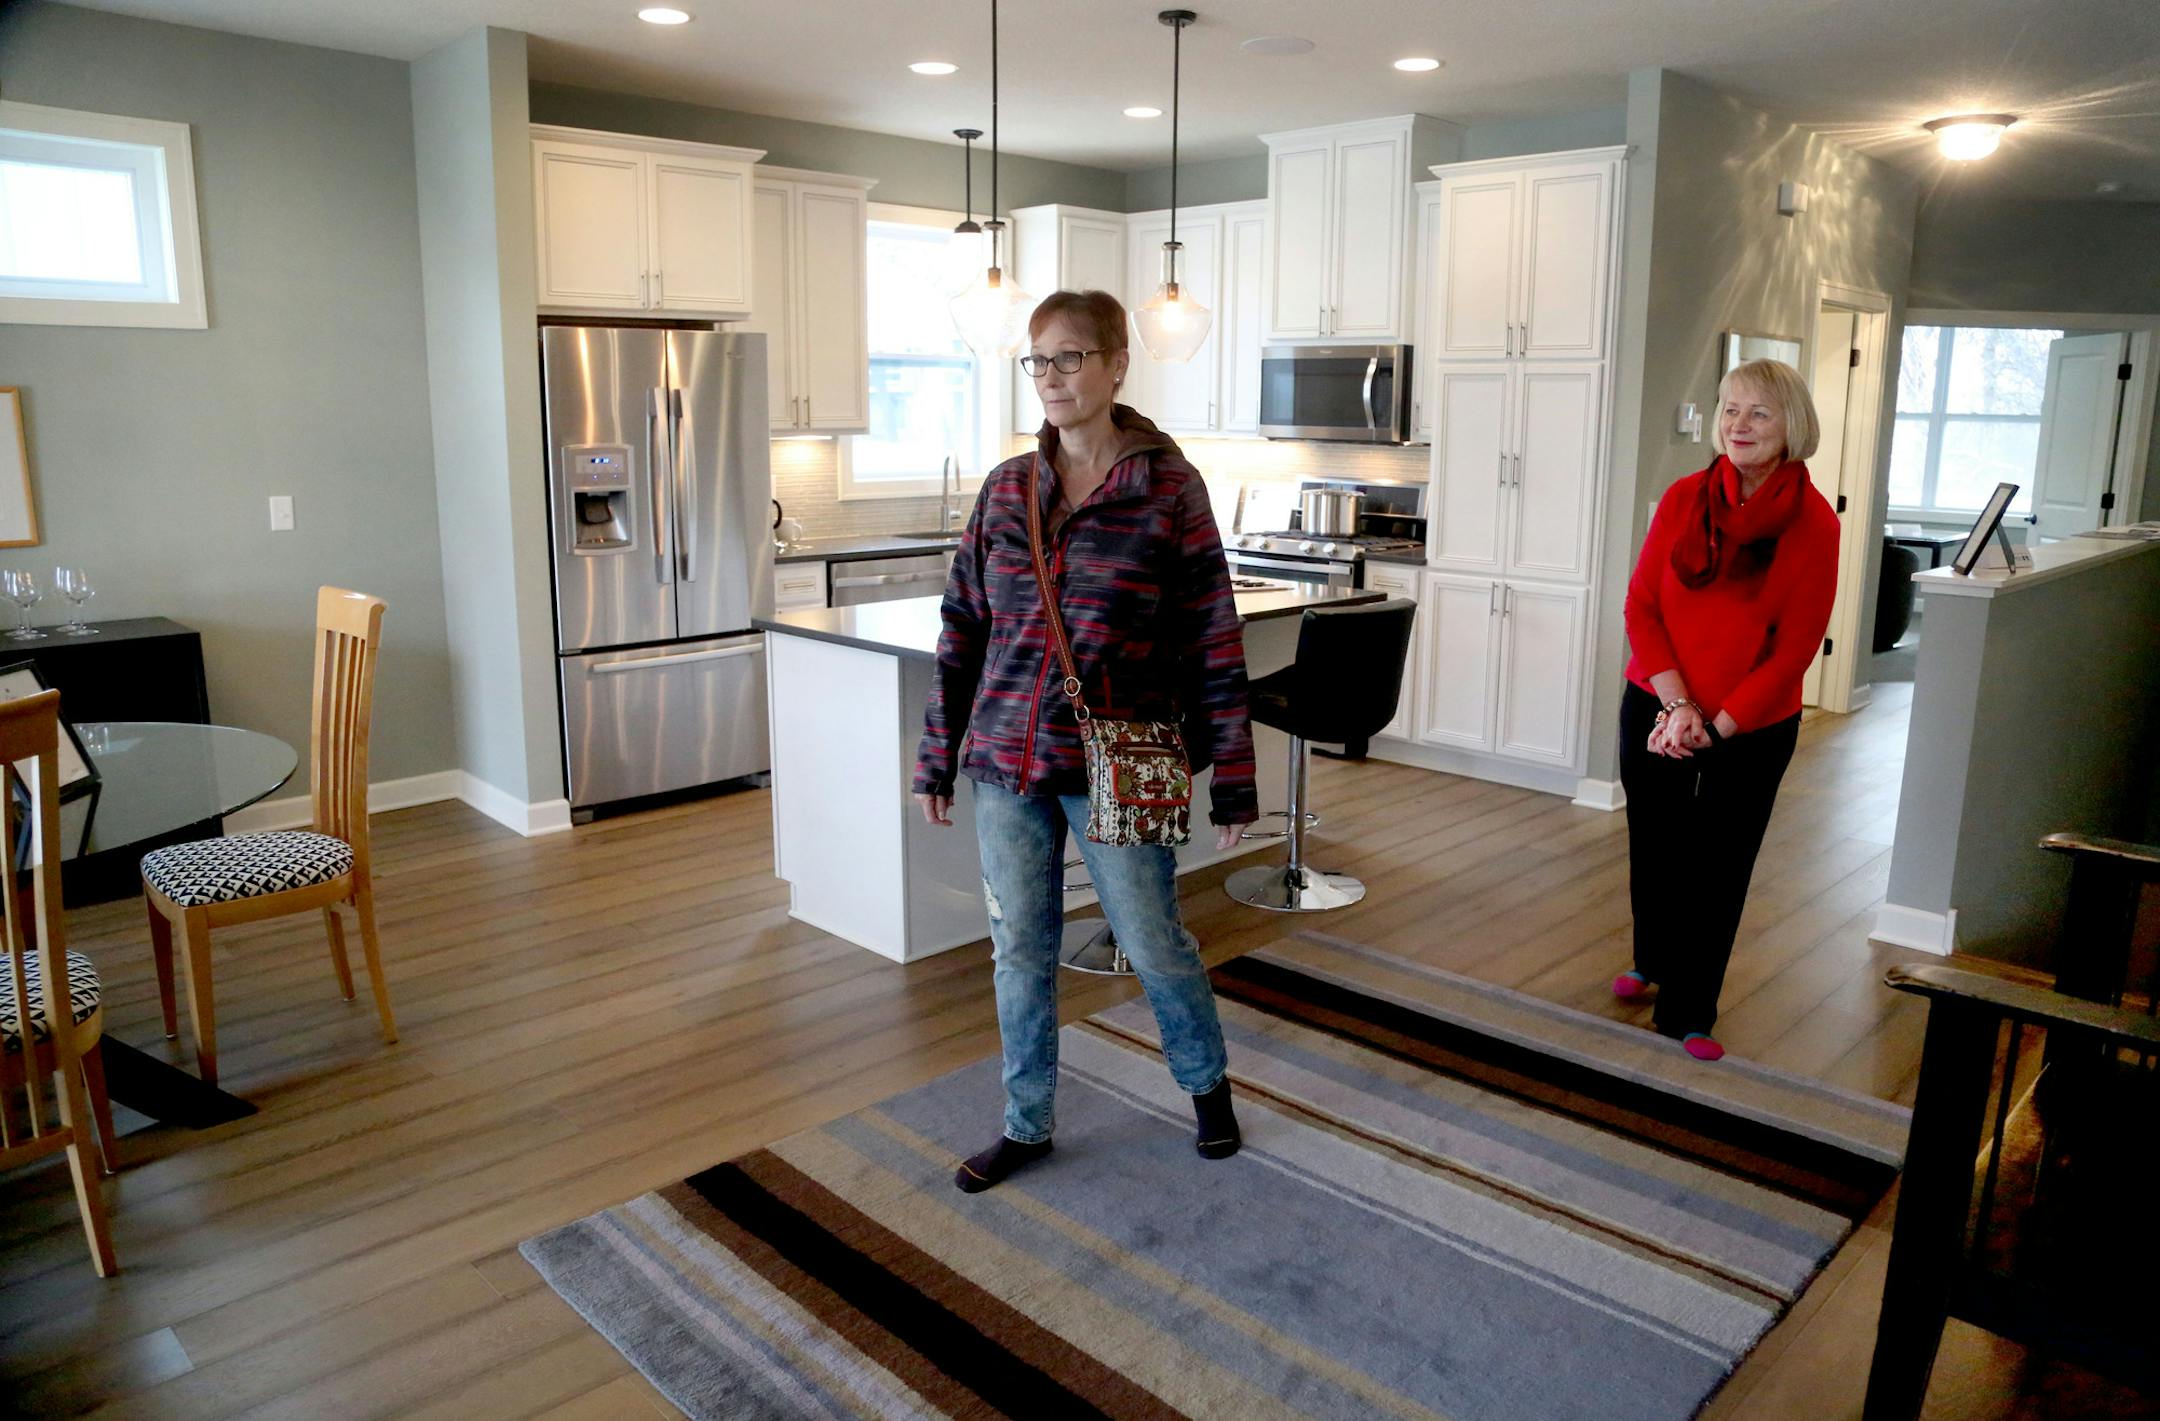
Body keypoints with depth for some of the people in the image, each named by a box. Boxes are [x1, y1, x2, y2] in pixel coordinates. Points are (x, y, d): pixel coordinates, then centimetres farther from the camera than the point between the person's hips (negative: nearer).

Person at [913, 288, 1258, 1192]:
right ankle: (1025, 1125, 32)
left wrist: (1233, 777, -6)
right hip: (1005, 759, 4)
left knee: (1155, 944, 9)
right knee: (1019, 948, 13)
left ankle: (1207, 1083, 38)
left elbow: (1213, 639, -5)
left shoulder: (1169, 486, -6)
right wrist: (937, 758, 8)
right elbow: (963, 629, 9)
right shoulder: (1006, 487, 5)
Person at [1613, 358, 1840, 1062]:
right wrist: (1676, 703, -14)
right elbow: (1641, 604, -4)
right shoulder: (1684, 498, -3)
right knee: (1652, 848, 16)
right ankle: (1653, 962, 43)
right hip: (1655, 709, 3)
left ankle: (1689, 1012, 21)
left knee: (1717, 869, 5)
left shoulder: (1812, 523, -10)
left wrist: (1712, 727, -16)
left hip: (1750, 729, -2)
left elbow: (1793, 649, -11)